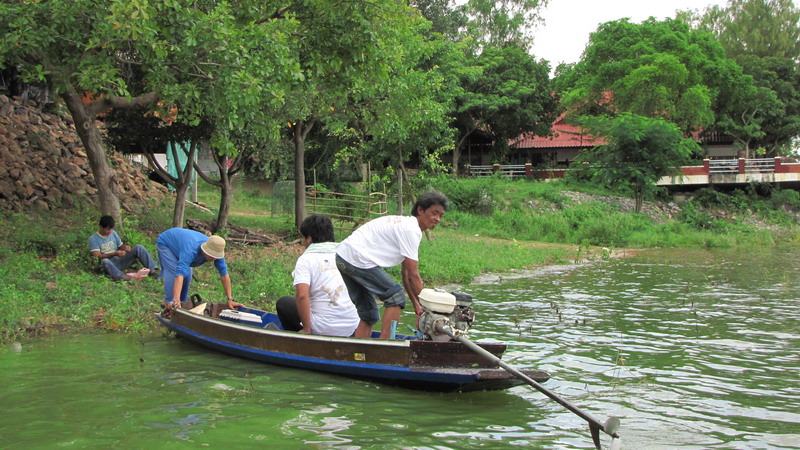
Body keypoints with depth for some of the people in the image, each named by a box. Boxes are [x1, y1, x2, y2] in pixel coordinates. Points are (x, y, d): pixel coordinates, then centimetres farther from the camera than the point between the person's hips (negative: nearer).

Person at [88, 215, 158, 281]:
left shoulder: (113, 233, 11)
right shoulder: (93, 239, -5)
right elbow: (97, 256, -14)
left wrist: (124, 247, -7)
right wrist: (114, 254, -25)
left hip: (120, 261, 5)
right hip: (110, 265, -5)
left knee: (138, 248, -13)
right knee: (104, 261, -40)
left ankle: (152, 269, -28)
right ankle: (120, 276, -64)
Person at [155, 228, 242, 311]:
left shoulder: (217, 251, -28)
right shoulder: (191, 250, -47)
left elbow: (224, 275, -24)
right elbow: (180, 275, -56)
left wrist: (230, 299, -29)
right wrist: (176, 301, -67)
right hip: (165, 243, -6)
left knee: (187, 276, -1)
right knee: (173, 273, -23)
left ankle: (182, 303, 14)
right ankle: (169, 304, -17)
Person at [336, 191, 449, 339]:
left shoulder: (405, 224, 19)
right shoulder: (411, 230, -12)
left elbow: (406, 272, 20)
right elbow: (413, 276, -11)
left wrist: (416, 305, 20)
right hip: (357, 259, -10)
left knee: (368, 315, 15)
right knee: (395, 298, -3)